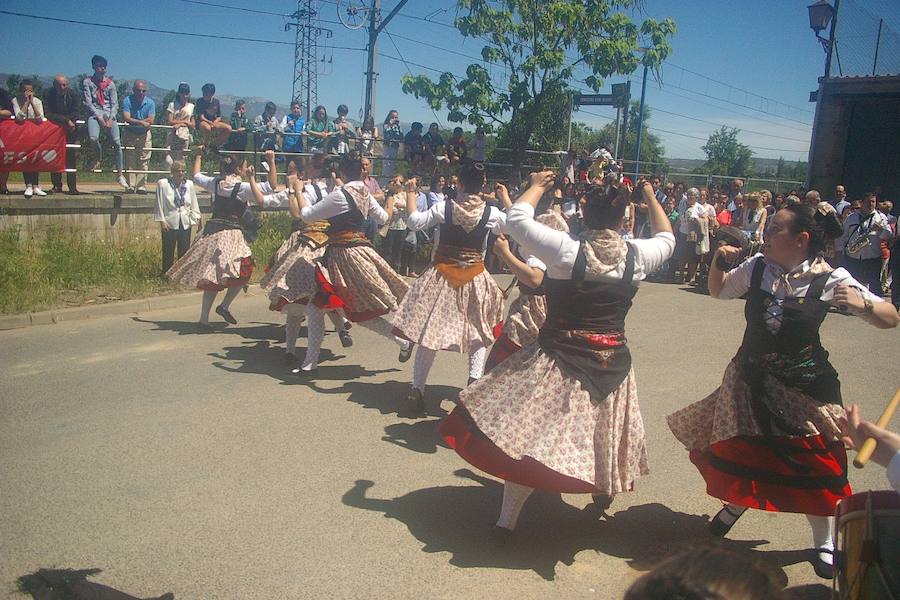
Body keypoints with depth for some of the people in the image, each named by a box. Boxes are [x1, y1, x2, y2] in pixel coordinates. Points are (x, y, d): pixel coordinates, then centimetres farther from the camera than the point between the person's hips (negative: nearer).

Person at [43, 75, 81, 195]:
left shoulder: (73, 94, -2)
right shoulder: (48, 95, -7)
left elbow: (75, 114, -4)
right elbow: (48, 114, -14)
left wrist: (59, 119, -15)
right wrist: (66, 120, -21)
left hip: (69, 129, 0)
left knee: (70, 157, -6)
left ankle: (72, 187, -7)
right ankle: (57, 186, 3)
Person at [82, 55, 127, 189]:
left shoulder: (110, 83, 12)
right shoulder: (87, 82, 6)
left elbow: (115, 104, 8)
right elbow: (88, 102, -1)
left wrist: (111, 119, -8)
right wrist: (99, 117, -13)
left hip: (109, 113, 2)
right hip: (94, 113, -2)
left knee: (117, 142, -11)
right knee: (93, 138, -28)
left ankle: (120, 175, -5)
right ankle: (99, 158, 6)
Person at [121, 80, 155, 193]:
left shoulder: (150, 102, -4)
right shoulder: (127, 101, -9)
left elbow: (151, 120, -15)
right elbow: (126, 118, -20)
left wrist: (133, 121, -17)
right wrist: (141, 122, -26)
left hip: (144, 134, 1)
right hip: (130, 134, -1)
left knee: (144, 161, -3)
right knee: (130, 161, -2)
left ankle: (141, 186, 0)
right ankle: (130, 186, -1)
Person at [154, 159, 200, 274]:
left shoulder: (189, 184, 6)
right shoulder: (162, 184, -4)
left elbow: (194, 204, 12)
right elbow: (159, 204, -3)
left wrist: (197, 219, 7)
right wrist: (162, 221, -8)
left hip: (185, 223, 3)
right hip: (170, 223, -3)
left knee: (184, 252, 6)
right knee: (168, 252, 2)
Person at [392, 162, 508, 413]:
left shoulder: (443, 208, -10)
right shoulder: (490, 213, -7)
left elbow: (414, 221, -6)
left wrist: (411, 194, 5)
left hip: (441, 277, 0)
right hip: (475, 279, 0)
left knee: (429, 331, 8)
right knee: (479, 332, 18)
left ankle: (417, 389, 8)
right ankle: (475, 377, 1)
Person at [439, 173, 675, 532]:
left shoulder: (567, 250, -17)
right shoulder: (636, 256, -6)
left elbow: (516, 218, -9)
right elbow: (666, 239, 18)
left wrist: (537, 186, 6)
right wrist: (651, 198, 26)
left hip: (559, 360, -4)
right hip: (612, 364, 4)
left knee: (530, 434, 4)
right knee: (601, 430, 27)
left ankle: (507, 518, 7)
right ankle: (603, 491, 49)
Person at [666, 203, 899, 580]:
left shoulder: (830, 279, -14)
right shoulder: (757, 268, -5)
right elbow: (718, 291, 14)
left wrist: (863, 304, -32)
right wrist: (718, 262, -6)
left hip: (803, 385, -3)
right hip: (749, 377, 3)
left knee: (812, 463, 4)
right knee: (739, 449, 14)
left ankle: (824, 541, 29)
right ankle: (737, 503, 46)